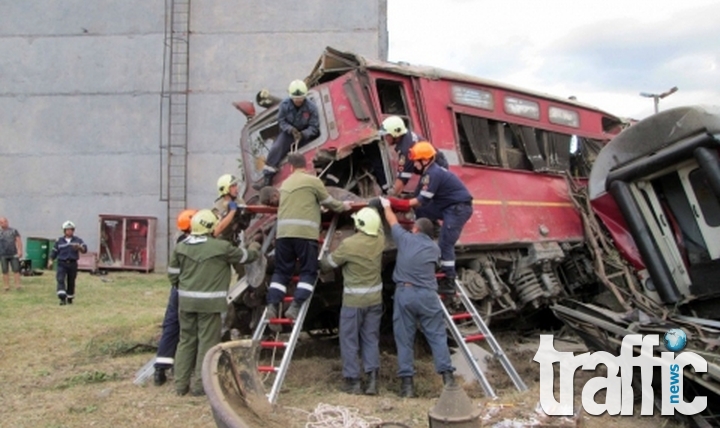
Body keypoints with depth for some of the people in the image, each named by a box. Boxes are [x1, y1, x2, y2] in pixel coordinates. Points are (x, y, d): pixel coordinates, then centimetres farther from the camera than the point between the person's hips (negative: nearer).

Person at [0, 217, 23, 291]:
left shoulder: (14, 231, 8)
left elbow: (19, 241, 3)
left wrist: (19, 251, -8)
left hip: (13, 254, -1)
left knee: (16, 270, -5)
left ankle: (17, 285, -3)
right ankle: (7, 286, 7)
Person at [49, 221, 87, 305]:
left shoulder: (77, 240, 4)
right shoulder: (59, 241, 7)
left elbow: (84, 249, -8)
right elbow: (54, 251, 9)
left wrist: (79, 247, -29)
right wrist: (51, 261, -5)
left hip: (73, 264, 1)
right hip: (62, 264, -1)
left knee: (71, 282, 9)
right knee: (60, 280, -17)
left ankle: (69, 298, 24)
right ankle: (62, 298, -23)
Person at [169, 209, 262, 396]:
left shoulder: (180, 248, 2)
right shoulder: (221, 247, -10)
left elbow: (173, 275, 7)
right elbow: (245, 256, 3)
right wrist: (254, 249, 25)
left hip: (186, 300, 5)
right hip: (209, 302, -5)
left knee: (186, 341, 15)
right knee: (207, 343, 5)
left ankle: (180, 384, 21)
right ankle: (199, 385, 11)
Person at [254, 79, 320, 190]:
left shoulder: (311, 107, -15)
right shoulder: (284, 105, -10)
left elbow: (314, 127, -12)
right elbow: (281, 121, -2)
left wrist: (303, 134, -31)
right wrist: (291, 129, -23)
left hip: (306, 134, 1)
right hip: (289, 132, 0)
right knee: (275, 149, -20)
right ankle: (267, 178, -19)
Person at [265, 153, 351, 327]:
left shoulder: (285, 183, 23)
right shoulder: (313, 181, 4)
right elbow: (328, 202, 13)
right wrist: (343, 206, 32)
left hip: (283, 232, 5)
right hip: (305, 232, -5)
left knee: (281, 271, 10)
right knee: (308, 271, 2)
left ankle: (272, 305, -5)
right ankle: (295, 306, -11)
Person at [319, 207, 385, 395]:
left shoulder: (348, 244, -18)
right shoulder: (380, 240, -3)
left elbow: (327, 265, -5)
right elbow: (378, 224, 21)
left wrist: (323, 258, 16)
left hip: (353, 300, -5)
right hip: (375, 299, 5)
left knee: (349, 340, 6)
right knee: (371, 339, 11)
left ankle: (353, 381, 10)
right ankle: (372, 379, 6)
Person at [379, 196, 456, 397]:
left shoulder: (405, 238, 7)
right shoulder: (434, 248, 12)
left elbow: (393, 222, 24)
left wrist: (386, 206, 43)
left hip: (404, 293, -1)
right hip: (427, 295, 1)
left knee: (404, 339, 4)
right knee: (437, 335, 5)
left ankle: (407, 382, 4)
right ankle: (447, 376, 0)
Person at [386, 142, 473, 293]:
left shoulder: (433, 174, -20)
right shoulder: (431, 171, 12)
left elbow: (423, 200, -19)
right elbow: (423, 197, 13)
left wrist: (403, 204, -11)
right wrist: (406, 204, 4)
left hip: (459, 208, -10)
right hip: (448, 205, 10)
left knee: (445, 243, -9)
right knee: (420, 212, 8)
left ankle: (449, 282, -2)